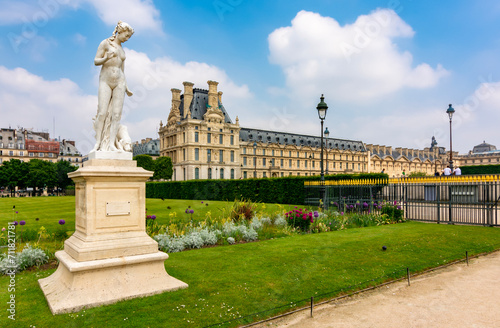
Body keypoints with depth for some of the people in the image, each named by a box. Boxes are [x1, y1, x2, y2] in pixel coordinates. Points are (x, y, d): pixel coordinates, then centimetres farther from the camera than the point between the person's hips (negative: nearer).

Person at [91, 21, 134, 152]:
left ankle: (111, 144, -11)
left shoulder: (122, 50, 20)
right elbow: (96, 61, -1)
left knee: (116, 114, -8)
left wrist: (126, 88, 15)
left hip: (119, 82, 4)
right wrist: (106, 58, -21)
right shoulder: (105, 43, 5)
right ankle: (98, 144, -12)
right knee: (102, 113, -13)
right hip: (105, 81, -4)